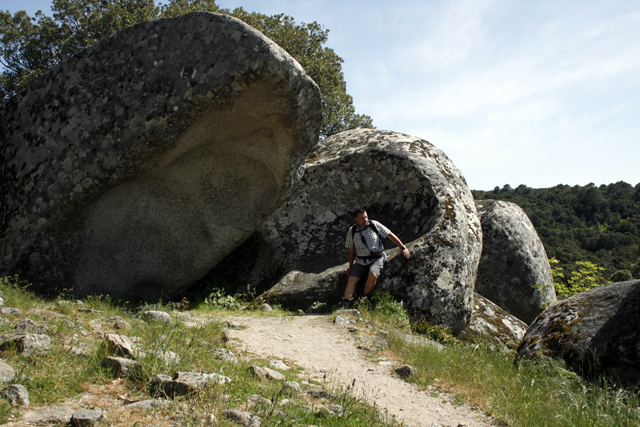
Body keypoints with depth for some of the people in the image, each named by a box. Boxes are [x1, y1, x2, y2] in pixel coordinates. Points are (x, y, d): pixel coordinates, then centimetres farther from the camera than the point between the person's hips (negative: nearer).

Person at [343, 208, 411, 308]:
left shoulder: (374, 225, -1)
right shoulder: (351, 231, 4)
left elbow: (390, 235, 3)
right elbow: (351, 250, 13)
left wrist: (403, 248, -1)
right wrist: (350, 267, 14)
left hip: (376, 259, -2)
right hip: (360, 262, 2)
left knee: (372, 275, -32)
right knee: (351, 279, -18)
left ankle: (364, 297, -9)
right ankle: (345, 306, -24)